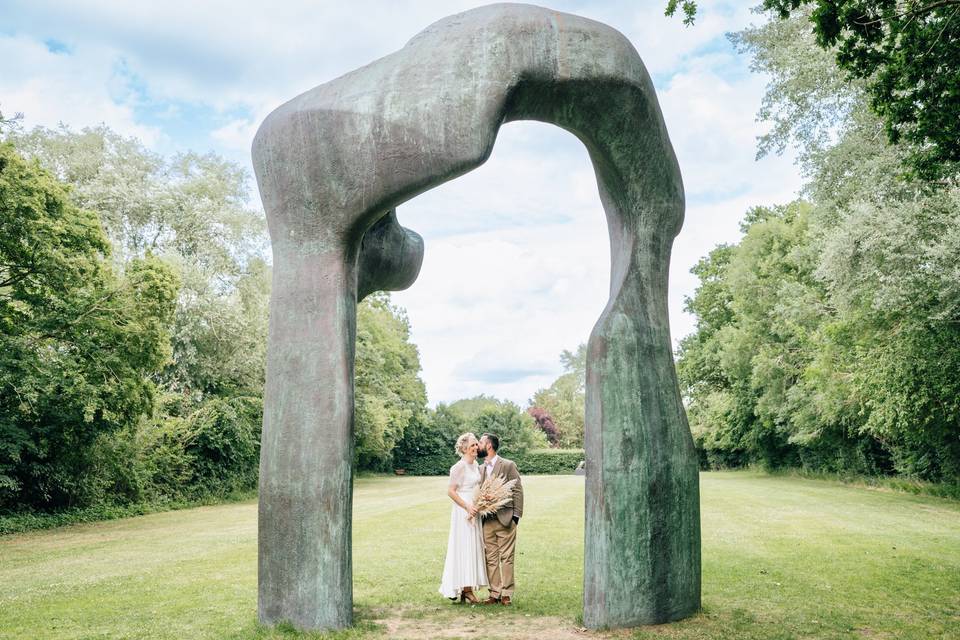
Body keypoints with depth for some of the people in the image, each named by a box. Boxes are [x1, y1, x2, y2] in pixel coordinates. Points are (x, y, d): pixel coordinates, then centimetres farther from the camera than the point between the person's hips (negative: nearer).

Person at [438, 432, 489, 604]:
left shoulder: (476, 465, 11)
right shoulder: (460, 467, -14)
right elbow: (451, 491, -16)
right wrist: (467, 507, -19)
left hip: (474, 511, 9)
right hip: (463, 511, -8)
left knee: (473, 548, 9)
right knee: (464, 548, -5)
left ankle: (467, 588, 15)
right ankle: (465, 589, -1)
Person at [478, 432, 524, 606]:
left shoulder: (508, 465, -3)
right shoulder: (481, 469, 13)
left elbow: (518, 491, -4)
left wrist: (516, 515, -9)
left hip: (505, 519, -5)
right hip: (487, 520, 5)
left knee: (506, 557, -1)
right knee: (491, 558, 7)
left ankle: (506, 594, 5)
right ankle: (494, 593, 13)